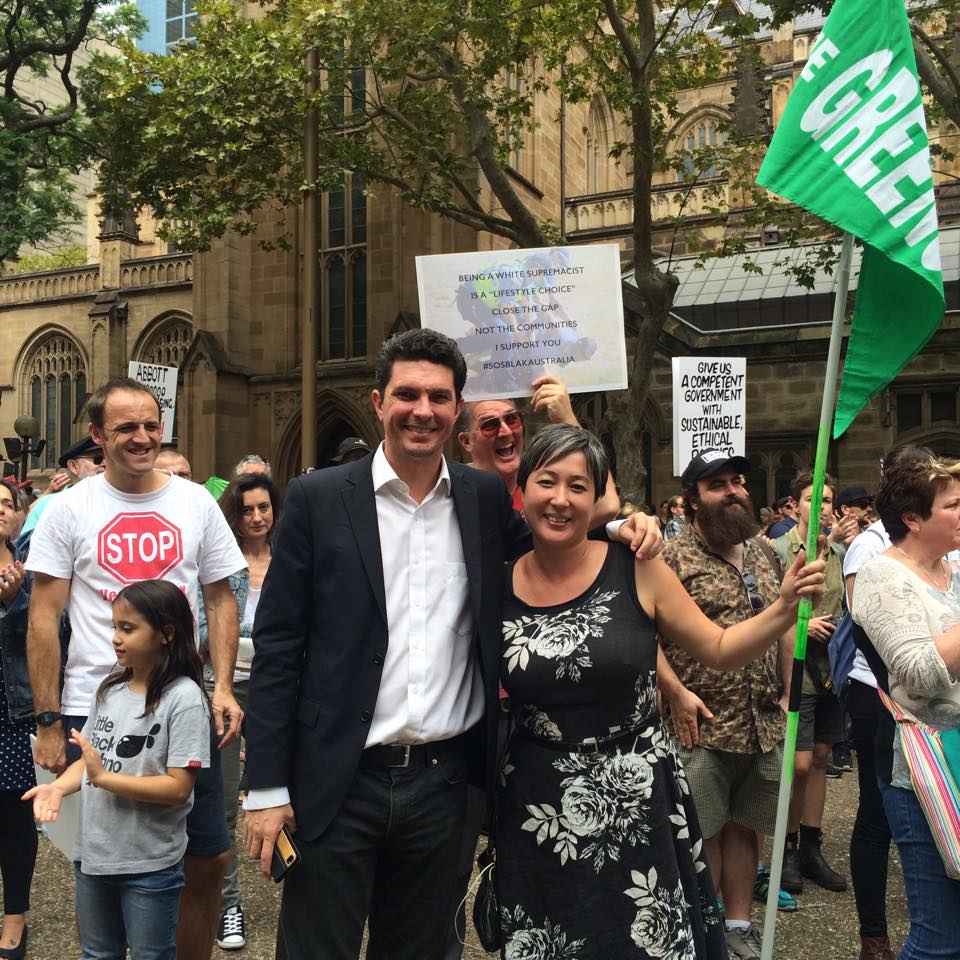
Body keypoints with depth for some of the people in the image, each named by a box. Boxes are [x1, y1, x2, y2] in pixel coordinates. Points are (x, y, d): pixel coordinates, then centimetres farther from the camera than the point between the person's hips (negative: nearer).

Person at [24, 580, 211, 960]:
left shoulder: (184, 698, -18)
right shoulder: (109, 690, 3)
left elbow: (178, 788, -21)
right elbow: (90, 759, 8)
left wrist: (104, 777, -25)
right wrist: (59, 786, -12)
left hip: (149, 863, -6)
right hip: (92, 853, 6)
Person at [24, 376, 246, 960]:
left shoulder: (197, 502, 3)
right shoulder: (70, 509, -1)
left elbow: (221, 600, 8)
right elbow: (44, 620, -1)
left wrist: (224, 687, -2)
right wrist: (49, 721, -5)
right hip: (92, 710, -1)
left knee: (210, 859, 7)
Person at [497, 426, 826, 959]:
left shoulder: (636, 570, -7)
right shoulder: (498, 586, -4)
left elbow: (719, 650, 1)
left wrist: (786, 609, -12)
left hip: (635, 803, -1)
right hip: (539, 816, 1)